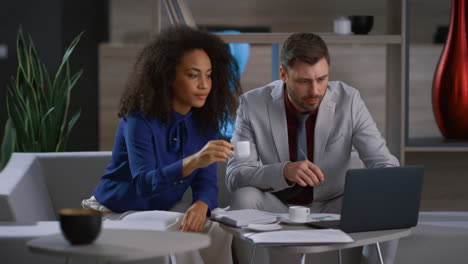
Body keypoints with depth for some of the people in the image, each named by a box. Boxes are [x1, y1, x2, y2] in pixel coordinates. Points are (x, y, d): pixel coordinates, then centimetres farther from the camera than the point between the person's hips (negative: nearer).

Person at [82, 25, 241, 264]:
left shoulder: (204, 121, -3)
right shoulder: (140, 119, -21)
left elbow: (206, 182, -9)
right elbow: (144, 184, -34)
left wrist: (200, 206, -34)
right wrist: (193, 161, -51)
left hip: (163, 208, 5)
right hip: (118, 213, -5)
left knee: (217, 231, -24)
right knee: (179, 232, -33)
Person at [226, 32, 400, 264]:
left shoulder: (349, 100, -13)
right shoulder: (253, 104, -15)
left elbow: (384, 162, -11)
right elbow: (234, 175, -21)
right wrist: (285, 171, -41)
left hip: (332, 207, 1)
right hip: (276, 209, -1)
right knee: (244, 197, -31)